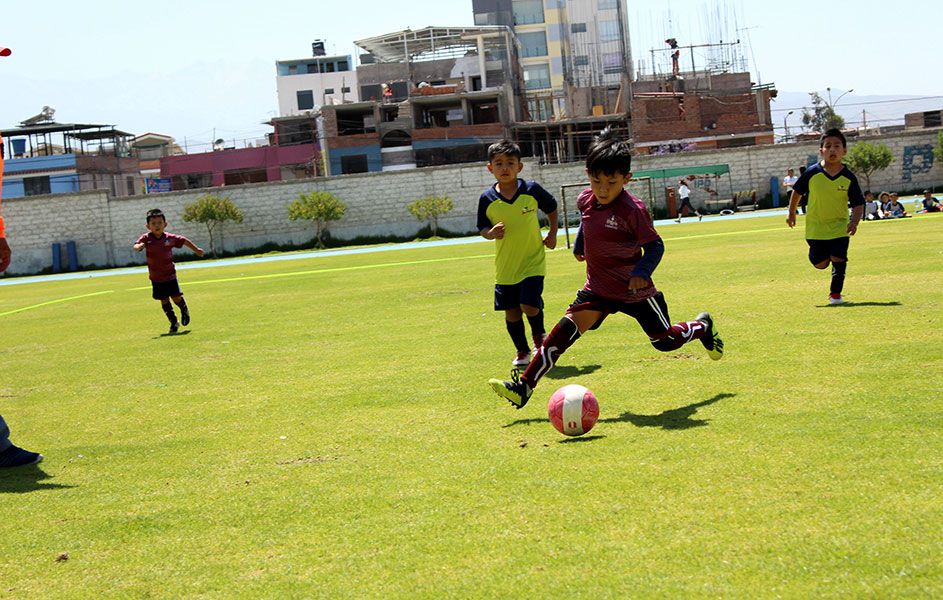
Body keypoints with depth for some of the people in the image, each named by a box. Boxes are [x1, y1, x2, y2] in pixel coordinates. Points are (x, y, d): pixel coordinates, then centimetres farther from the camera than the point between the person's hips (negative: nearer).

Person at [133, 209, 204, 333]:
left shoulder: (170, 238, -8)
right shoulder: (146, 238, -10)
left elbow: (183, 241, 8)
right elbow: (135, 247, -22)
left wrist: (196, 249, 20)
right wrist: (139, 246, -47)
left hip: (170, 274, 0)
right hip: (156, 277, 0)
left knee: (176, 297, -1)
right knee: (164, 300, 6)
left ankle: (185, 312, 31)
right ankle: (173, 322, 21)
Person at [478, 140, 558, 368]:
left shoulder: (532, 190, -8)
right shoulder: (487, 199, -6)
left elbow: (551, 208, 10)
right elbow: (482, 228, 5)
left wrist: (552, 234, 4)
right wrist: (490, 233, -17)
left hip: (532, 262, -2)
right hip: (505, 266, 2)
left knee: (529, 305, -15)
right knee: (511, 312, 8)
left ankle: (539, 337, 17)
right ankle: (522, 351, 29)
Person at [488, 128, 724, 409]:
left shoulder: (633, 210, -23)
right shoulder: (585, 199, -5)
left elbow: (655, 245, -16)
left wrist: (643, 270, -32)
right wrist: (579, 244, 16)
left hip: (635, 291, -4)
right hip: (598, 289, 4)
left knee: (665, 341, 12)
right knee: (566, 328, -17)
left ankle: (702, 326, 46)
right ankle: (524, 387, -21)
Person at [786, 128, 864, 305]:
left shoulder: (849, 178, -10)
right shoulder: (812, 173, -10)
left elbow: (858, 203, -5)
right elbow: (797, 191, 6)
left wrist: (855, 221, -21)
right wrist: (791, 213, 11)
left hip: (839, 226, 0)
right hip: (816, 226, 0)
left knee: (838, 259, -11)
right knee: (820, 263, 2)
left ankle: (835, 293, 5)